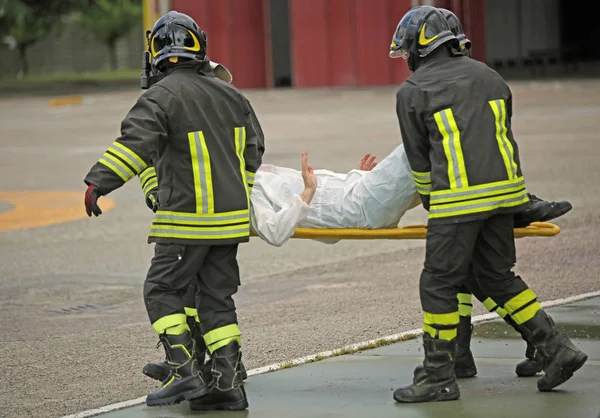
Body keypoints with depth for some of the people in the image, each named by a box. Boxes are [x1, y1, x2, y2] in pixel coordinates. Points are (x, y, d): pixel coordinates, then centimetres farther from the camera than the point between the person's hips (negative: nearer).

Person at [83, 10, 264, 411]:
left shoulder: (161, 96, -10)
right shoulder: (230, 95, 13)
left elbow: (135, 143, -24)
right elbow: (253, 151, 19)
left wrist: (98, 183, -25)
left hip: (188, 220, -7)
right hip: (231, 216, 7)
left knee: (162, 290, 4)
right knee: (217, 296, 11)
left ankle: (185, 373, -7)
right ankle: (228, 383, 5)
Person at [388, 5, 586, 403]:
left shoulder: (411, 92, 2)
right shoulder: (487, 75, 18)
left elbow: (419, 158, 9)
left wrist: (430, 202, 25)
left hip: (459, 197, -7)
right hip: (505, 188, 7)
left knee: (439, 283, 3)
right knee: (498, 276, 18)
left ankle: (440, 378, 6)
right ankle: (558, 350, 14)